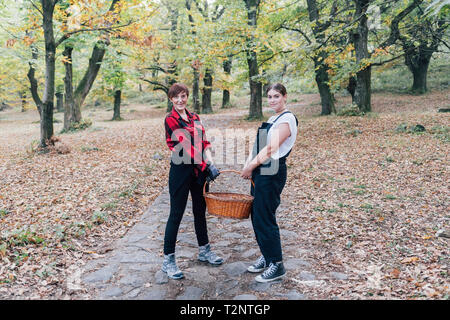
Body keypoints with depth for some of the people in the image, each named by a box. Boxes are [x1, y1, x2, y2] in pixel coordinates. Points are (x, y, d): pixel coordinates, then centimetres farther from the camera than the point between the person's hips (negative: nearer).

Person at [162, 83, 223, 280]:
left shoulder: (194, 118, 12)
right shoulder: (170, 120, -10)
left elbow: (203, 142, 6)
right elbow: (186, 146, -17)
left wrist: (210, 162, -11)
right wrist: (207, 165, -18)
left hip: (199, 169, 7)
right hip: (181, 169, -7)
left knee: (200, 210, 17)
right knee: (176, 214, -1)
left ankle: (204, 250, 33)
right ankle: (168, 260, 10)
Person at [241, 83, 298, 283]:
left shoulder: (286, 120, -12)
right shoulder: (273, 119, 18)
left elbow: (270, 149, -18)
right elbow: (258, 146, 16)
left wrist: (251, 166, -11)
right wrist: (249, 164, 3)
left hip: (272, 174, -10)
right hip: (260, 172, 10)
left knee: (264, 218, -5)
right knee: (256, 216, 14)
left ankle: (277, 265, 7)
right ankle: (266, 257, 29)